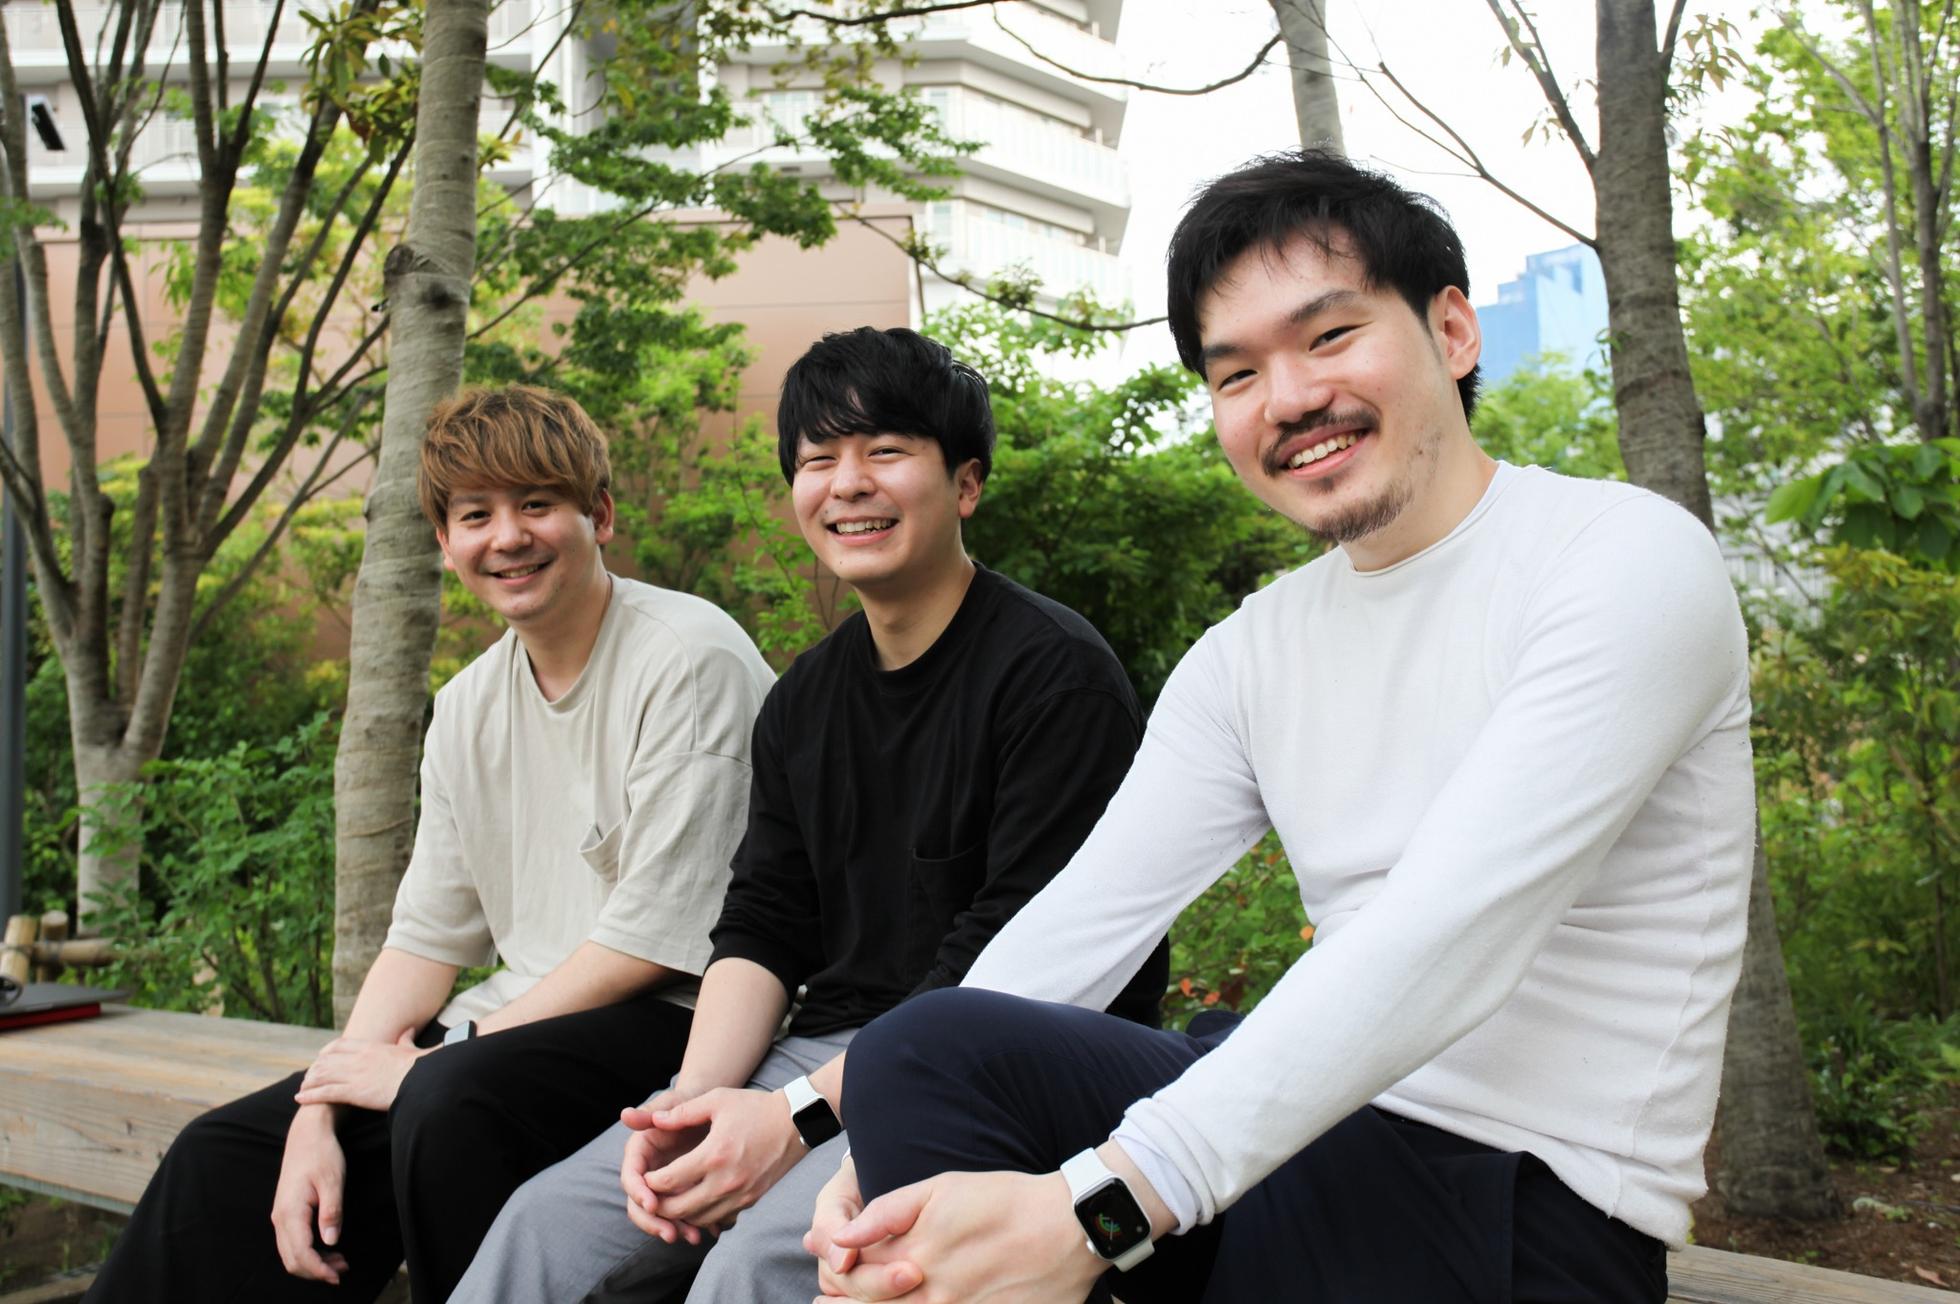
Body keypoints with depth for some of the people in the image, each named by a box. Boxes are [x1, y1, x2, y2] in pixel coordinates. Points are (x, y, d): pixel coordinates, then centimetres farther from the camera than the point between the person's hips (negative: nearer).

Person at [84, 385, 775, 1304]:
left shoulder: (690, 657, -13)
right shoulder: (467, 708, 12)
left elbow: (658, 938, -17)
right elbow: (427, 936, 11)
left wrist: (434, 1061, -14)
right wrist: (319, 1111, -4)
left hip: (672, 1022, -7)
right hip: (520, 1020, 8)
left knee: (453, 1102, -32)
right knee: (227, 1153, -2)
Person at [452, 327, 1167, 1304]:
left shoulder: (1055, 672, -11)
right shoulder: (805, 700, 14)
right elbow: (760, 929, 11)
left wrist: (803, 1114, -20)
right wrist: (694, 1098, -8)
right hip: (832, 1051, 7)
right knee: (550, 1219, -8)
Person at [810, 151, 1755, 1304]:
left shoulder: (1628, 561, -12)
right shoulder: (1253, 652, 11)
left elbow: (1444, 943, -24)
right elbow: (1089, 913, 3)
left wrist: (1095, 1206, -31)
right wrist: (894, 1156, -14)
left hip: (1531, 1191, -5)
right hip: (1314, 1116, 6)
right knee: (929, 1048, -18)